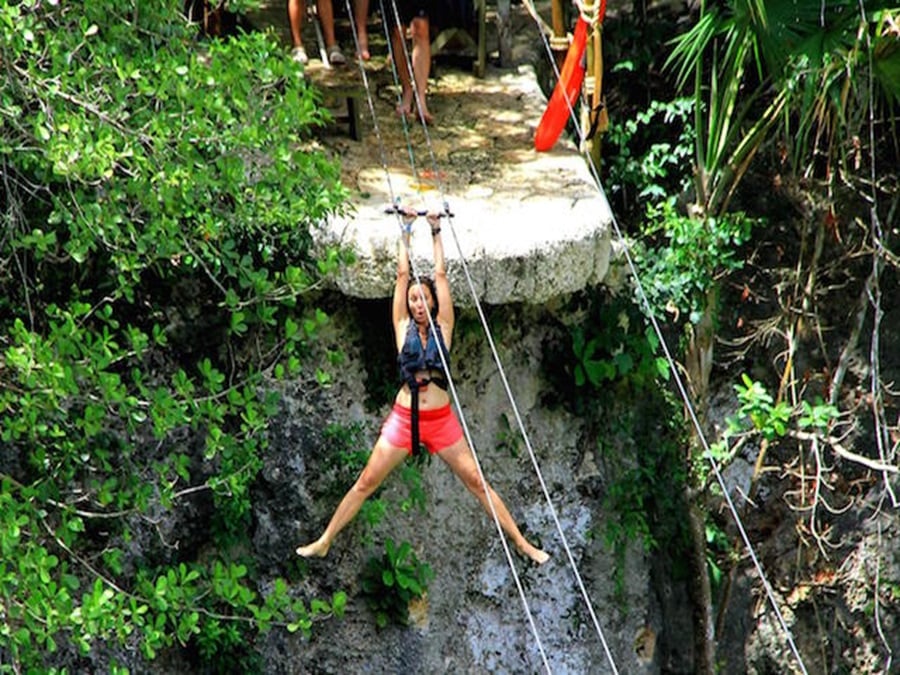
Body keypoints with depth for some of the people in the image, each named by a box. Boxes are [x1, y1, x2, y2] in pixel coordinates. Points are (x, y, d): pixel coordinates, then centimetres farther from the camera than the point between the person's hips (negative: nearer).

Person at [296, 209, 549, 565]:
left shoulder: (442, 327, 2)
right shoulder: (403, 327, 3)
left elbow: (440, 274, 2)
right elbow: (403, 273, 2)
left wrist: (435, 232, 6)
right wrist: (406, 231, 6)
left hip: (441, 420, 0)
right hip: (404, 418, 0)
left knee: (477, 483, 3)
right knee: (365, 483, 4)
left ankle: (522, 543, 10)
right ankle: (324, 542, 12)